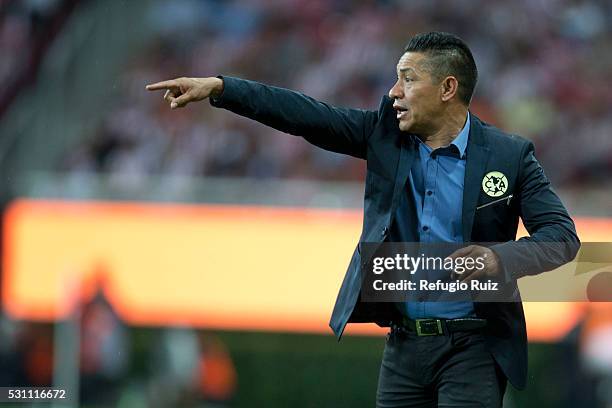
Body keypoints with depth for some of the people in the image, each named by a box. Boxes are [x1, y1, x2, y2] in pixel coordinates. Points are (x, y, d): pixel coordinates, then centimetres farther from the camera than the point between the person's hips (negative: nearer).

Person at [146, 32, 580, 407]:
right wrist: (219, 88, -10)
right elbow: (308, 116, -1)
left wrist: (500, 258, -27)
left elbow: (563, 236, -9)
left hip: (471, 351, -4)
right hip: (404, 346, 4)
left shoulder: (510, 156, -6)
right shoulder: (387, 132, 5)